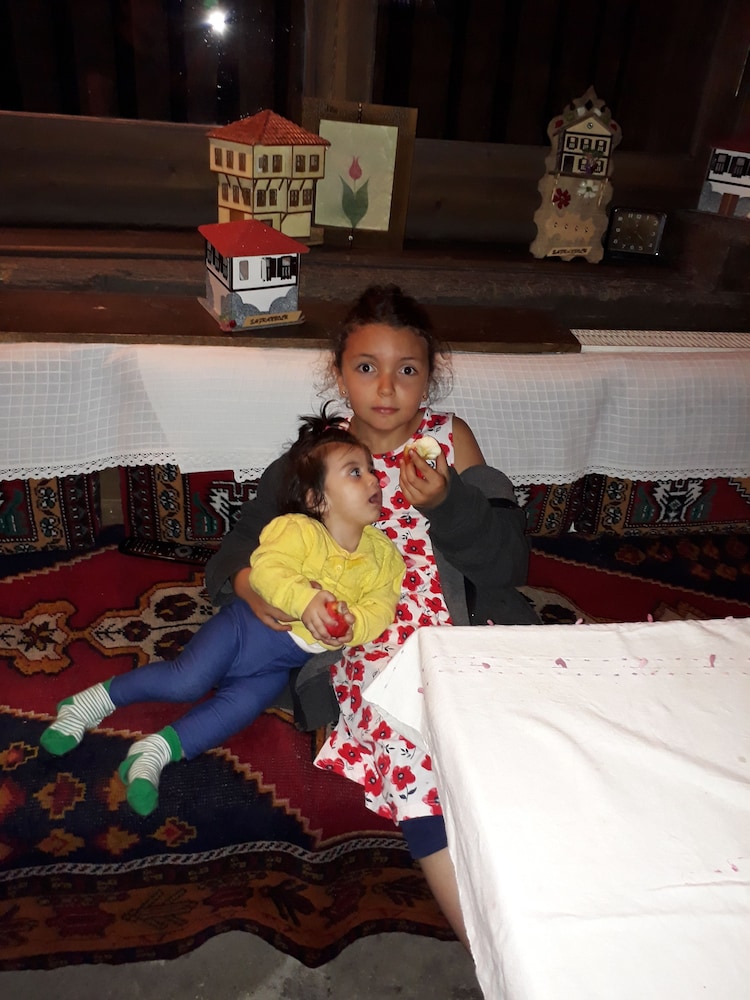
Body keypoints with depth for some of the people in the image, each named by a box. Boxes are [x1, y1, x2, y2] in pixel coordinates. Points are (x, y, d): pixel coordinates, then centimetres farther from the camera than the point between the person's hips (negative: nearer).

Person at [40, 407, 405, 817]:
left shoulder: (382, 554, -1)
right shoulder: (297, 529, -16)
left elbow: (380, 607, -7)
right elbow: (267, 568, -29)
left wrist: (354, 626, -29)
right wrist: (305, 601, -44)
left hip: (284, 660, 4)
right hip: (249, 626, -4)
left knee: (240, 707, -19)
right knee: (186, 680, -18)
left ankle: (155, 751, -9)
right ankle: (96, 698, 5)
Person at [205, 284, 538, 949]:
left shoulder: (449, 438, 12)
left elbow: (509, 561, 5)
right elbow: (243, 542, 16)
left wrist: (446, 503, -12)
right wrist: (244, 582, -7)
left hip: (463, 628, 2)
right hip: (370, 642, -1)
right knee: (417, 736, -32)